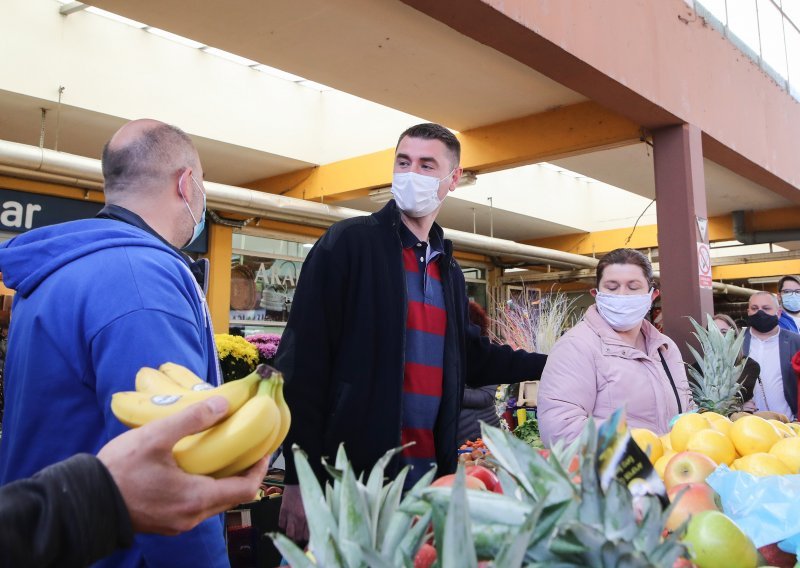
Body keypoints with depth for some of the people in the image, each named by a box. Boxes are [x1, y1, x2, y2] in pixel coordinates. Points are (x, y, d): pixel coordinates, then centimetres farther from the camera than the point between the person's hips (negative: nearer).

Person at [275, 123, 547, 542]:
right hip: (353, 470, -6)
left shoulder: (447, 268, 13)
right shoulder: (348, 242, -7)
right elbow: (304, 361, -12)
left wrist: (550, 364, 18)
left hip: (430, 470, 6)